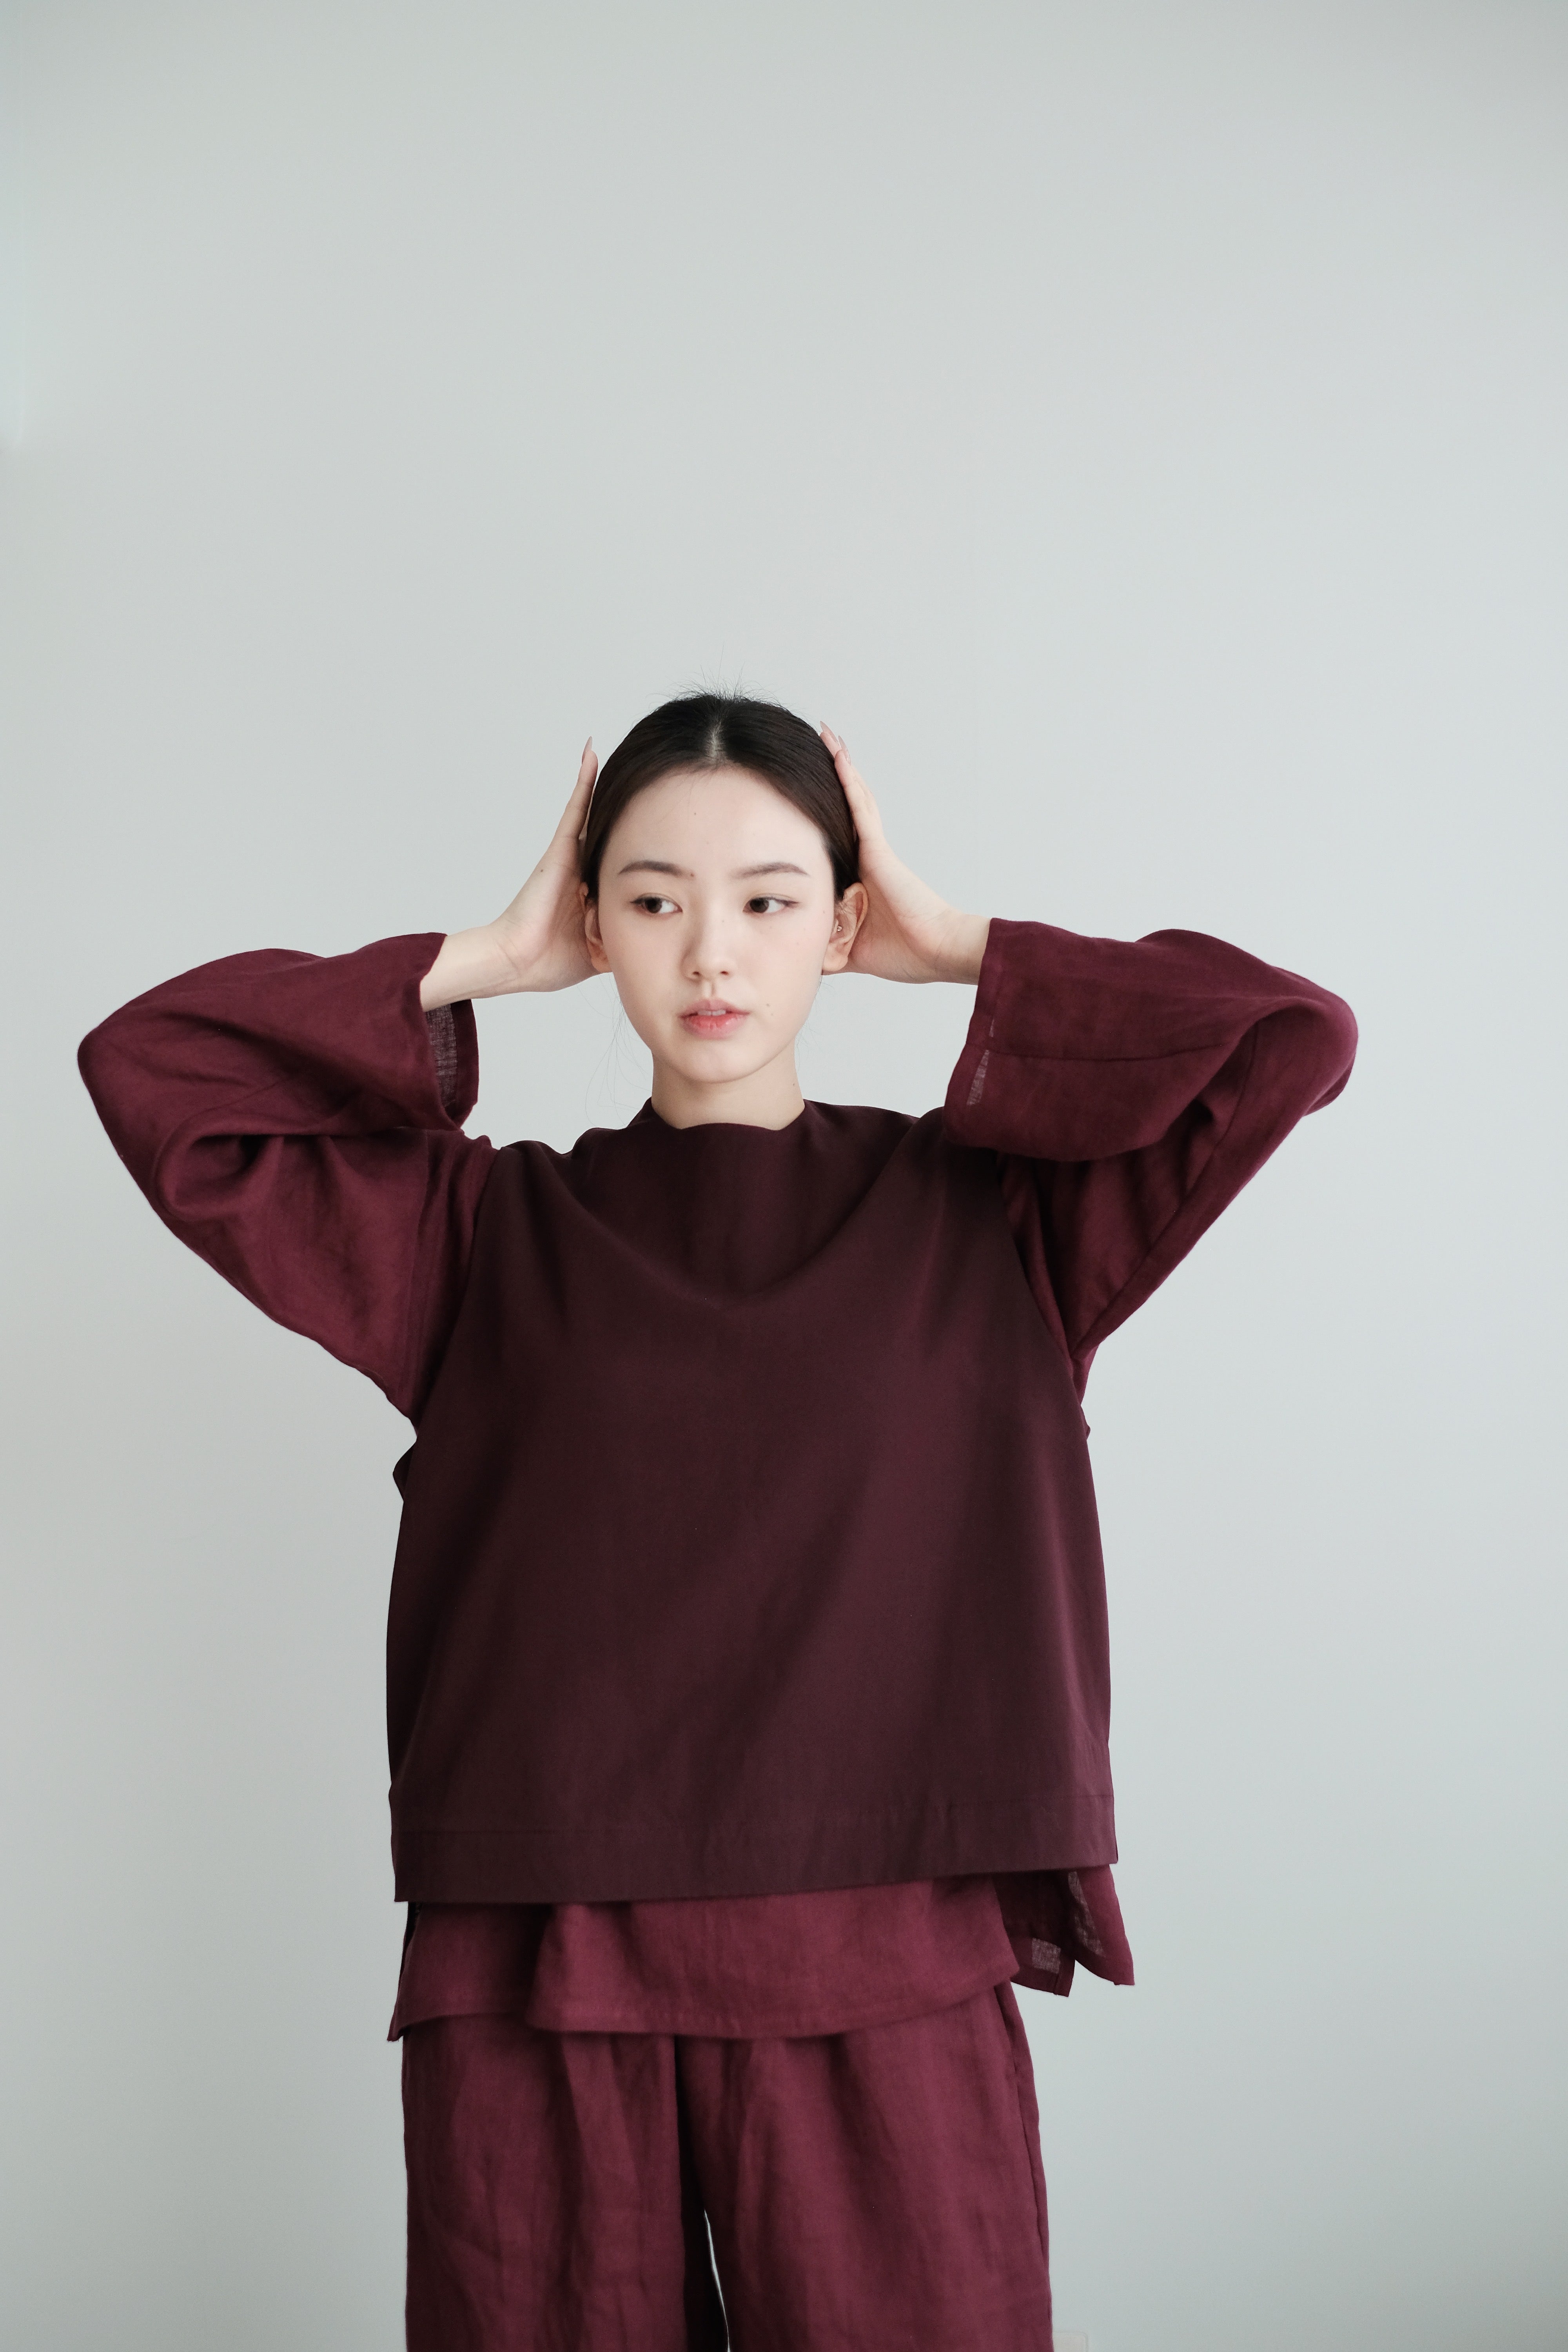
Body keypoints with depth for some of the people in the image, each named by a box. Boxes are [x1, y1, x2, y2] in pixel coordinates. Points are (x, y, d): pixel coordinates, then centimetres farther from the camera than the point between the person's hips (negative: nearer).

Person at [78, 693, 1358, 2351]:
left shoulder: (981, 1213, 7)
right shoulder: (489, 1231, 9)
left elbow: (1294, 1041, 0)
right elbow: (148, 1070, 4)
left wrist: (960, 952, 5)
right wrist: (479, 963, 5)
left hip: (888, 1980, 0)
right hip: (534, 1984, 1)